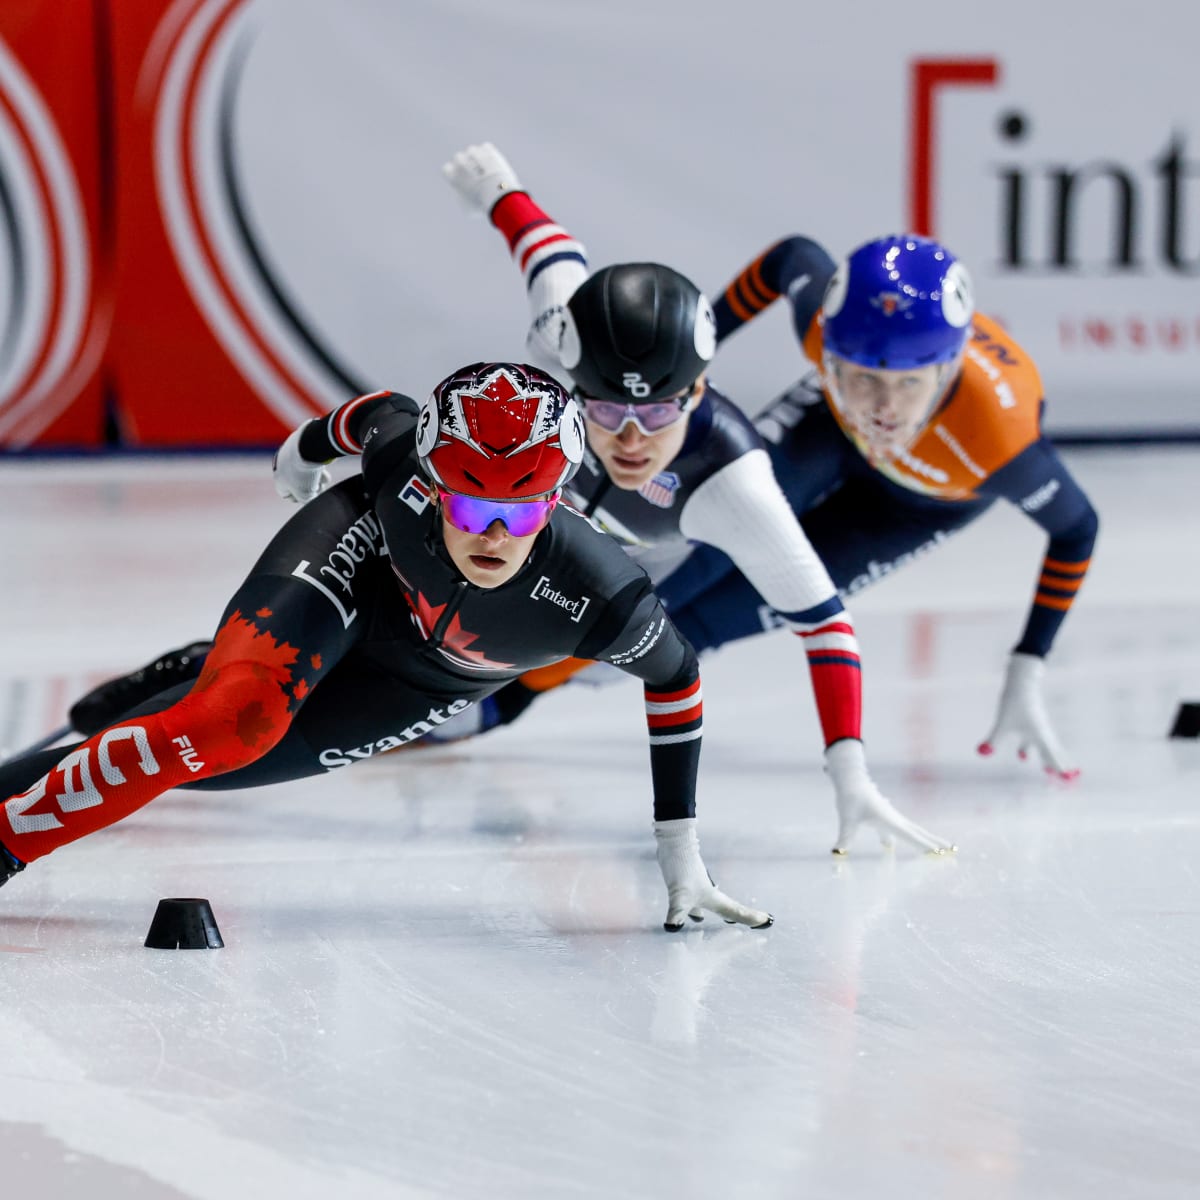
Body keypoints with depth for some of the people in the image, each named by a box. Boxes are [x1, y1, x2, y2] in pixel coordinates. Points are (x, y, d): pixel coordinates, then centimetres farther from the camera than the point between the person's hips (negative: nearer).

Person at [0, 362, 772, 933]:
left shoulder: (600, 595, -36)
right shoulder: (401, 456, -35)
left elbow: (676, 675, -16)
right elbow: (384, 413, -9)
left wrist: (680, 845, -12)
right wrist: (311, 442, 14)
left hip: (425, 678, 2)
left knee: (236, 741, -7)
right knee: (231, 715, -29)